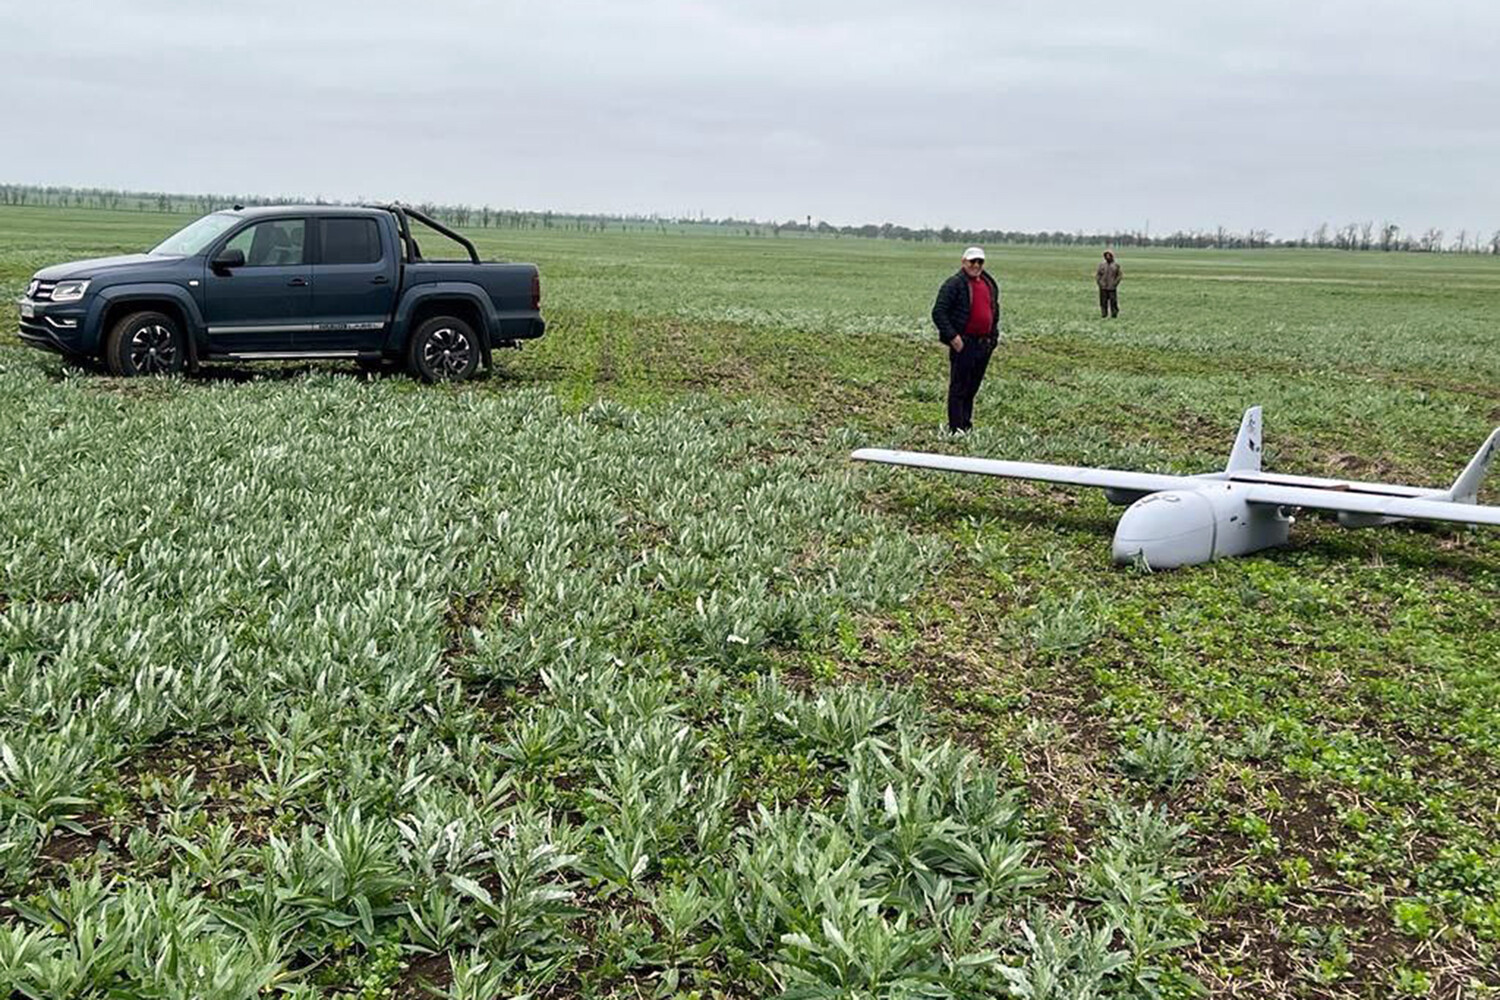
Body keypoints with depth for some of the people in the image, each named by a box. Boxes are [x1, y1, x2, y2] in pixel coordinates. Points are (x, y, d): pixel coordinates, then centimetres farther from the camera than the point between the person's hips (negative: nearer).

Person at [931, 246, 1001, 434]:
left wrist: (993, 335, 18)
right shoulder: (954, 284, -9)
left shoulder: (990, 284, 15)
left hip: (984, 344, 7)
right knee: (959, 388, -4)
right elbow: (938, 312, -13)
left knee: (972, 388, 13)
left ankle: (967, 426, 21)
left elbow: (995, 310, 28)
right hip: (963, 344, -7)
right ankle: (955, 429, 0)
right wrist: (952, 336, -18)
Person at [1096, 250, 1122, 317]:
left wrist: (1115, 283, -7)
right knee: (1103, 302, 2)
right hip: (1103, 287, 2)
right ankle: (1104, 314, 8)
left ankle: (1114, 314, 3)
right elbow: (1097, 275, 10)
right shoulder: (1101, 264, 8)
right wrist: (1099, 283, -2)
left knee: (1113, 302, -3)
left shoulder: (1116, 265, 3)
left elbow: (1119, 276, 4)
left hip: (1112, 288, -2)